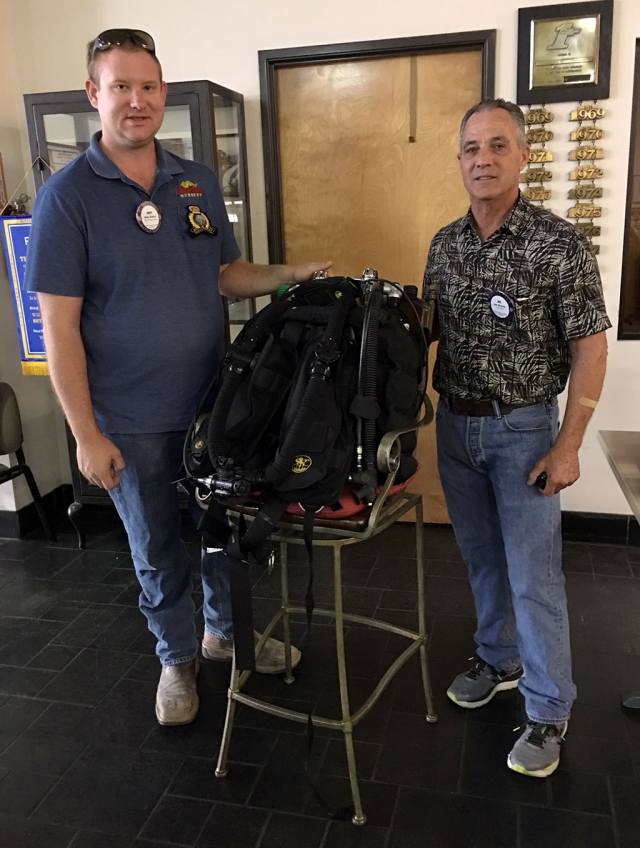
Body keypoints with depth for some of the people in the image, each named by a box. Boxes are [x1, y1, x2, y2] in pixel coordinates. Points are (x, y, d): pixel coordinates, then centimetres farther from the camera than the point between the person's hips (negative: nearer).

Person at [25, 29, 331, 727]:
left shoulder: (199, 183, 3)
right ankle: (177, 657, 38)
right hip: (132, 422, -4)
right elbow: (59, 326, -13)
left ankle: (226, 630, 45)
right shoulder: (68, 196, -11)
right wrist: (86, 434, -15)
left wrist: (289, 274, -5)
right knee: (159, 550, 13)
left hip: (215, 403, 4)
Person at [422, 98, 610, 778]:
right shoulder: (443, 245, 4)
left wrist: (568, 445, -14)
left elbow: (589, 348, -11)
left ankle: (548, 713, 18)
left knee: (533, 576, 1)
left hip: (523, 430, -5)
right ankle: (498, 660, 39)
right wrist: (426, 411, 7)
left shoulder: (558, 244, -12)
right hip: (454, 424, 5)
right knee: (481, 558, 18)